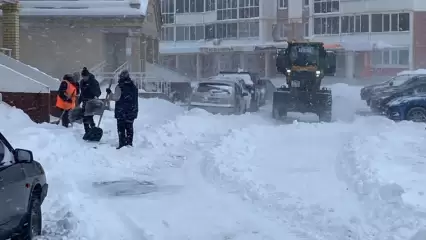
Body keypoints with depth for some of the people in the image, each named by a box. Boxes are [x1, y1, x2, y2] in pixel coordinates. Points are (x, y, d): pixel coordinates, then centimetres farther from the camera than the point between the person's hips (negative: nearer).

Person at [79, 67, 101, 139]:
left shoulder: (93, 81, -9)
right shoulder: (82, 82, 11)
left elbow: (98, 91, -8)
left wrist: (96, 96, -29)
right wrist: (79, 102, 21)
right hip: (85, 102, 7)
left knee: (89, 117, -17)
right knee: (84, 117, 6)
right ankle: (87, 132, 16)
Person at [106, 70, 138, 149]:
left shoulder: (120, 86, -13)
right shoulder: (134, 87, 8)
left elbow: (116, 97, -15)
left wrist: (110, 93, -3)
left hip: (121, 111, -6)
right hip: (131, 112, 6)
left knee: (121, 128, 0)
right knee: (129, 128, 13)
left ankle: (122, 144, -2)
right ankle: (129, 143, 17)